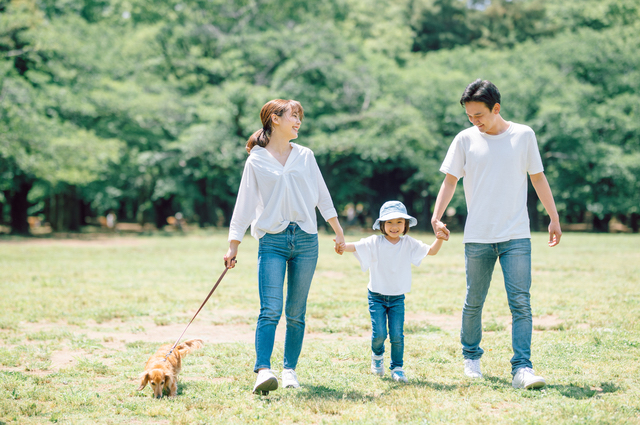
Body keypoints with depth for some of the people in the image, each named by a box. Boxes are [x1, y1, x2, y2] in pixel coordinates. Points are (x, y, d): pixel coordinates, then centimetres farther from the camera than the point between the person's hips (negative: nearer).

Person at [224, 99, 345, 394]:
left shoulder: (305, 156, 12)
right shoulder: (256, 161, 5)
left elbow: (322, 196, 19)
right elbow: (244, 205, 6)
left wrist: (338, 232, 19)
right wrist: (233, 246, 2)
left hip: (305, 239, 3)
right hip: (272, 240, -3)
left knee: (296, 312, 5)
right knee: (271, 309, -15)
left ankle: (290, 369, 13)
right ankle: (263, 370, -23)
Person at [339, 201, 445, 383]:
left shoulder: (409, 244, 0)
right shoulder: (375, 242, -9)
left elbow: (431, 251, -2)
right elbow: (356, 246, -22)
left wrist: (439, 239, -22)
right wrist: (343, 246, -44)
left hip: (398, 298, 2)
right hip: (377, 297, -2)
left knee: (397, 335, -5)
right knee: (379, 334, -8)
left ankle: (397, 368, 13)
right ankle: (377, 355, 25)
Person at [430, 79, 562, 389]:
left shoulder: (524, 135, 4)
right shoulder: (465, 139, 4)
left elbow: (538, 178, 11)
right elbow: (450, 180, 5)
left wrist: (554, 218, 10)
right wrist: (436, 217, -8)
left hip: (516, 236, -1)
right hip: (477, 237, 1)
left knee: (521, 302, -10)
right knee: (474, 302, 9)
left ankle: (522, 368, -12)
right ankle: (471, 357, 29)